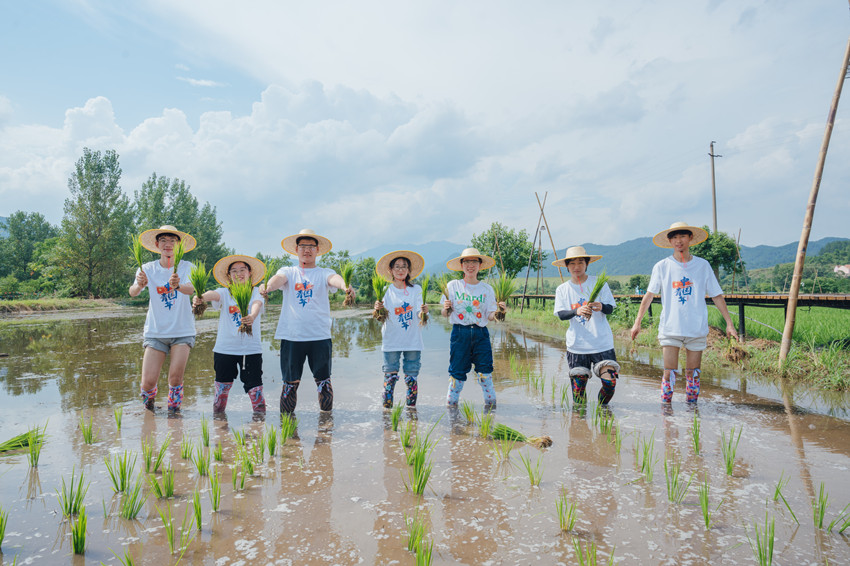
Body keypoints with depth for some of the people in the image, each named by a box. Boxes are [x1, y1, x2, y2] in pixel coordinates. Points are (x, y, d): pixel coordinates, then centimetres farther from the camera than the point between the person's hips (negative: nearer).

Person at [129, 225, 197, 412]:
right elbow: (132, 293, -17)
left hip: (182, 331, -1)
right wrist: (139, 285, -40)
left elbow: (191, 289, -24)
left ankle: (174, 410, 19)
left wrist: (178, 286, -46)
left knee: (176, 376, -10)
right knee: (148, 382, -3)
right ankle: (149, 409, 30)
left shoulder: (186, 267, -5)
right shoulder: (148, 269, -1)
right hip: (155, 332, 1)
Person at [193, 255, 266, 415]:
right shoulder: (224, 293, 5)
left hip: (251, 349, -2)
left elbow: (257, 304, -20)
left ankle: (259, 414, 13)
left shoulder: (256, 292, 1)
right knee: (222, 387, 12)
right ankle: (217, 415, 29)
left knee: (254, 386, -2)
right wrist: (201, 298, -42)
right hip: (224, 348, 2)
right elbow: (213, 294, -18)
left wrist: (252, 316, -44)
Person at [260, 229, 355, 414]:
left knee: (323, 381, 6)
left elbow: (334, 278, -15)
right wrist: (267, 287, -36)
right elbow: (279, 278, -12)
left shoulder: (324, 273, 8)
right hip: (291, 335, 0)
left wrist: (344, 286, -39)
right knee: (290, 382, 7)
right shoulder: (288, 272, 10)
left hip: (320, 336, 0)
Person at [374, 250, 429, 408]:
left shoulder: (416, 290, 5)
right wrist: (378, 309, -22)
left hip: (413, 340, 1)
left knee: (411, 376, 5)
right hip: (392, 341, 0)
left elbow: (419, 314, -1)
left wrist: (424, 311, -23)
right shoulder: (386, 291, 4)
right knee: (390, 375, 1)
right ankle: (386, 407, 12)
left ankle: (411, 407, 17)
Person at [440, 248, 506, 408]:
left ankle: (490, 402, 12)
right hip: (460, 333, -1)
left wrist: (498, 311, -17)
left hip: (481, 333, 1)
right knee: (457, 370, 3)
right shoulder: (453, 286, 3)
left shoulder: (486, 289, 6)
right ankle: (451, 403, 21)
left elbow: (490, 316, 3)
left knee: (485, 369, -5)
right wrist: (446, 309, -18)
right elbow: (445, 314, 3)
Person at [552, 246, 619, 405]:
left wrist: (602, 307, -26)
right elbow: (561, 314, -4)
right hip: (576, 345, 1)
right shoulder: (562, 289, 6)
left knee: (610, 381, -9)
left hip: (602, 343, -1)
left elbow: (610, 309, -2)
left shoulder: (599, 284, 3)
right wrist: (576, 311, -25)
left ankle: (602, 408, 18)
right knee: (578, 385, 1)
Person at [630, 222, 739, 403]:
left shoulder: (703, 265, 5)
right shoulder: (662, 267, 2)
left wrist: (729, 323, 7)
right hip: (670, 328, -1)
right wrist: (637, 322, -1)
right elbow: (649, 295, 3)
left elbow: (717, 296, 9)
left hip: (697, 328, 1)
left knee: (693, 373, 7)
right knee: (669, 372, -4)